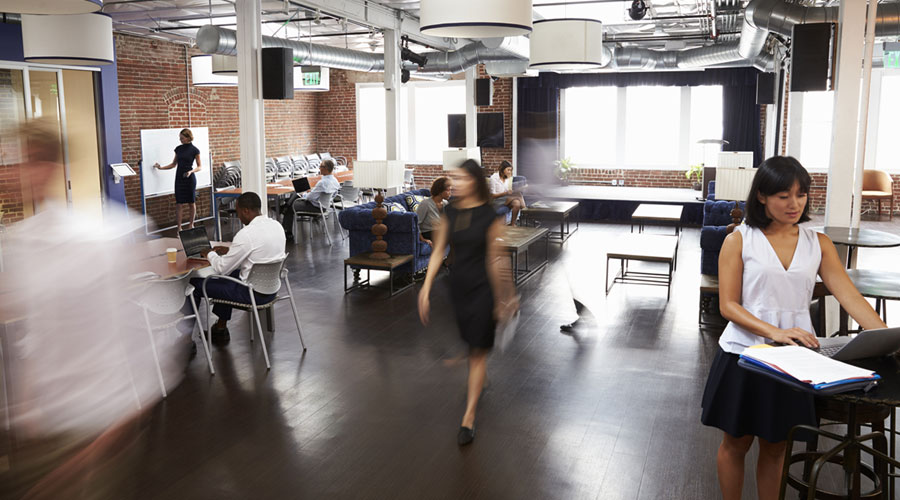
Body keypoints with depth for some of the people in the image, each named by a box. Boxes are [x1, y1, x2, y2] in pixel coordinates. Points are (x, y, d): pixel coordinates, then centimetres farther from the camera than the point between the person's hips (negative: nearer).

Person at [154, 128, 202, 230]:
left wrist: (191, 171, -20)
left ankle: (191, 224, 21)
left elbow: (200, 167, -4)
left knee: (191, 202, 6)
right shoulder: (178, 149, 7)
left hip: (189, 178, -4)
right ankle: (179, 228, 2)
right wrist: (161, 167, 6)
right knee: (179, 203, 0)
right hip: (179, 178, 4)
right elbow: (174, 164, 15)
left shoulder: (194, 150, -6)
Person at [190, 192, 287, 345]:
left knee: (195, 283, 5)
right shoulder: (276, 225, 0)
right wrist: (229, 250, 14)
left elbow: (221, 269, -15)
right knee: (230, 275, 33)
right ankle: (220, 328, 36)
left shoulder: (246, 235, -24)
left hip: (252, 292, -8)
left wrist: (210, 254, 5)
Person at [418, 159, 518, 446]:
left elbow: (494, 260, -9)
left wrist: (501, 299, -5)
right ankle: (478, 383, 50)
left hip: (483, 287, -5)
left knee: (478, 351, -2)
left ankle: (469, 417, 4)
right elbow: (438, 252, 3)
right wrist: (426, 289, -2)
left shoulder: (488, 216, -13)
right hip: (458, 285, 5)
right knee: (471, 343, 21)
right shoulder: (449, 213, 1)